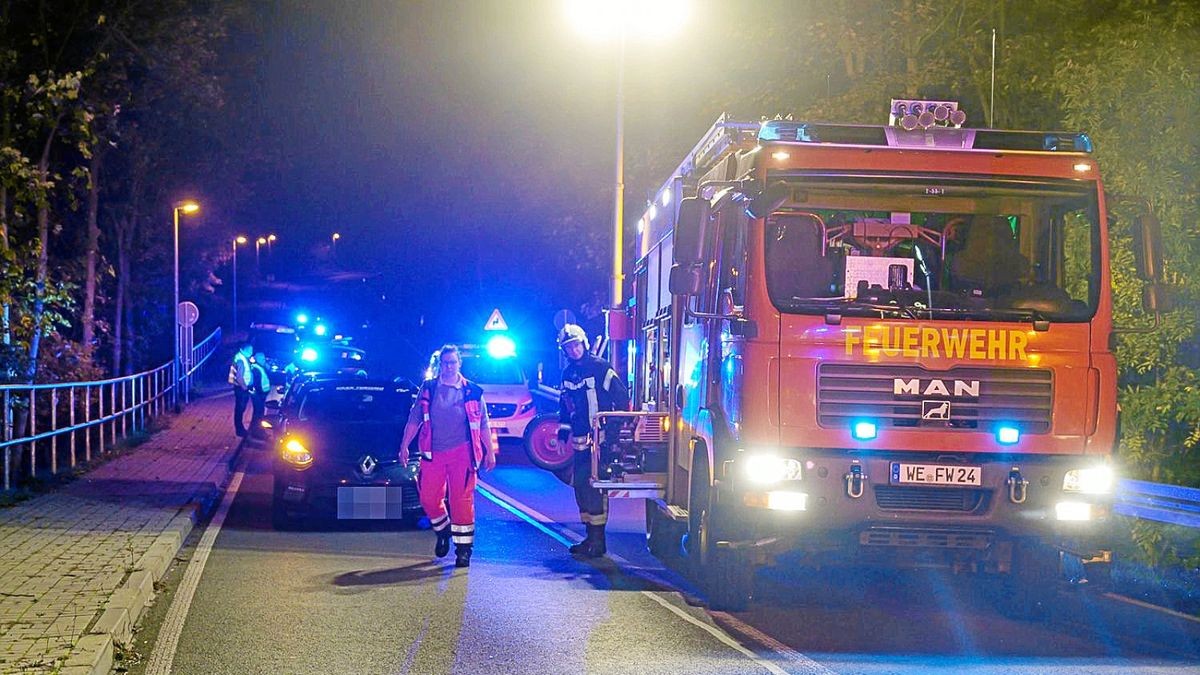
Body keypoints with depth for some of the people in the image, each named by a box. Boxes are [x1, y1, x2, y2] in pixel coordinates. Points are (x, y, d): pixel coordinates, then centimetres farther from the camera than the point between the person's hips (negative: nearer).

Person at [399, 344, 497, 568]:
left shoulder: (472, 392, 6)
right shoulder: (428, 389, 9)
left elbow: (483, 424, 10)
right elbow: (414, 419, 9)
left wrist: (490, 452, 6)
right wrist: (405, 445, 2)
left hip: (462, 451, -2)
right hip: (433, 452, 2)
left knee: (462, 500, -6)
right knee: (428, 498, 2)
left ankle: (463, 548, 0)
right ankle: (443, 531, 30)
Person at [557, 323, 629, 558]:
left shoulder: (600, 367, -7)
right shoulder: (568, 373, 14)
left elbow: (621, 396, -7)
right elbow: (565, 405, 23)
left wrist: (616, 429, -9)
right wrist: (562, 433, 17)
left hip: (600, 439, -8)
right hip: (580, 440, 8)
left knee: (594, 486, -12)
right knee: (580, 485, 9)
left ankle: (598, 540, -11)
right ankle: (590, 537, 19)